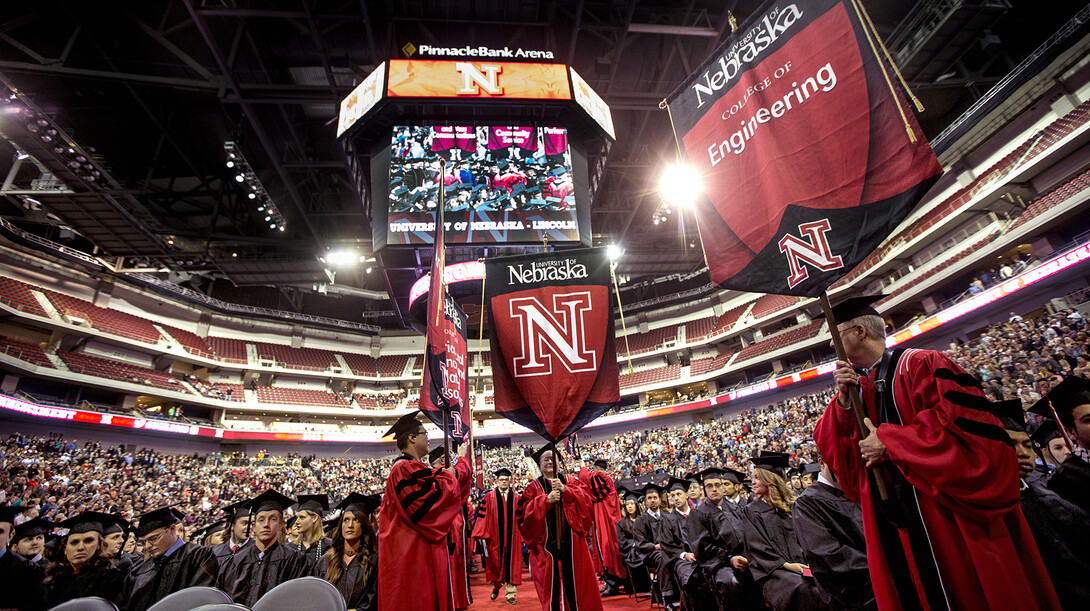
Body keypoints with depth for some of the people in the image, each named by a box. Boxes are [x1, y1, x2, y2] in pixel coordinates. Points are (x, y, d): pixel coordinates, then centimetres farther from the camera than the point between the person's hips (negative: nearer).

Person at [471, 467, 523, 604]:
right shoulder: (489, 497, 1)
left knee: (511, 564, 2)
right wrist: (482, 534, -8)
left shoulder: (516, 497, 7)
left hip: (512, 537, 1)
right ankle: (496, 586, 36)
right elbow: (483, 515, -2)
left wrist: (522, 536, 4)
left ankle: (510, 594, 12)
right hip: (495, 537, -1)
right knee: (495, 563, 9)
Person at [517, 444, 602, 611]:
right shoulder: (533, 488, 8)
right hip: (547, 543, -1)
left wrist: (565, 490, -16)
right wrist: (546, 500, -17)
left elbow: (585, 499, -2)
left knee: (576, 580, 3)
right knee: (552, 585, 0)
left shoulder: (570, 481, 12)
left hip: (572, 540, 1)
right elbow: (525, 512, -5)